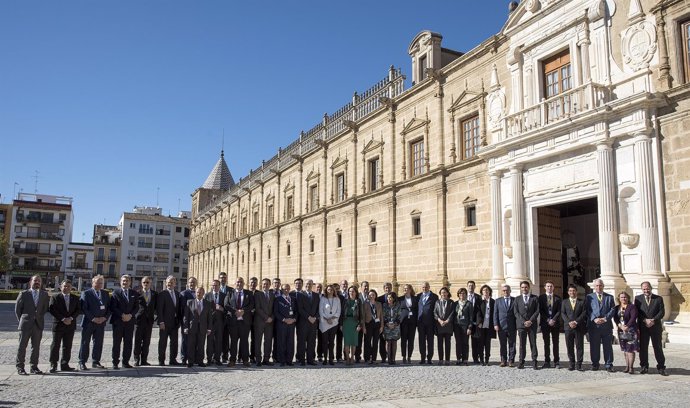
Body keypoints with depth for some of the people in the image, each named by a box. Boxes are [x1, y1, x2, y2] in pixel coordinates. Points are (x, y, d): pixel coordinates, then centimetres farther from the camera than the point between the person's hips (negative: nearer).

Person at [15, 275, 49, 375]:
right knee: (22, 346, 2)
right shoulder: (23, 294, 1)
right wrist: (21, 321, 3)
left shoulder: (44, 294, 7)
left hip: (38, 324, 2)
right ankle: (20, 367, 10)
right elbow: (17, 309, 5)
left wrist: (39, 317, 6)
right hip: (25, 325, -2)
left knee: (36, 347, 6)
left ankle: (34, 367, 13)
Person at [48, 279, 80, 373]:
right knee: (55, 345, 1)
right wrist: (63, 319, -16)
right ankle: (53, 365, 9)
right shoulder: (55, 297, -1)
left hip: (70, 325, 3)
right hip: (58, 325, -3)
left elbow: (78, 310, 5)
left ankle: (64, 365, 12)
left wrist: (71, 318, -12)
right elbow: (52, 309, -10)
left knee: (67, 346, 6)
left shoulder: (75, 298, 9)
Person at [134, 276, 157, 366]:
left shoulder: (154, 294, 8)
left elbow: (156, 306, 14)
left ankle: (144, 360, 15)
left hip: (149, 320, 3)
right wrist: (133, 315, -6)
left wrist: (155, 315, 5)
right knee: (137, 341, 1)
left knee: (146, 342, 7)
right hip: (139, 319, -3)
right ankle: (136, 360, 10)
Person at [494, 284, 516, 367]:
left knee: (512, 344, 2)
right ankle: (503, 361, 10)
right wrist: (495, 324, -3)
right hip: (501, 326, 1)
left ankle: (511, 361, 8)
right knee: (503, 345, 4)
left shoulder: (515, 300, 6)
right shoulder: (498, 301, 10)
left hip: (512, 326, -1)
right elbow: (495, 313, 7)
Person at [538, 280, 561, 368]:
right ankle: (547, 362, 7)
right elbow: (541, 311, -1)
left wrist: (553, 320, -12)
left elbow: (559, 311, 1)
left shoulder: (557, 298, 6)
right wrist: (547, 320, -10)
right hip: (545, 323, 0)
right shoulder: (541, 297, 5)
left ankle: (556, 362, 10)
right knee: (546, 344, 4)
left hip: (555, 323, 0)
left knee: (555, 343, 4)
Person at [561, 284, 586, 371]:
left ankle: (579, 364, 6)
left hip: (579, 327, -1)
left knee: (579, 346, -1)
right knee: (569, 347, 2)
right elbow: (563, 314, 4)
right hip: (568, 327, 1)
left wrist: (576, 322, -13)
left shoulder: (582, 302, 8)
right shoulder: (564, 302, 12)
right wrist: (569, 322, -12)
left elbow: (584, 313, -2)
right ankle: (572, 363, 10)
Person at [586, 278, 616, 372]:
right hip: (593, 325, 0)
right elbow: (588, 310, 2)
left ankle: (609, 365, 9)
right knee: (594, 346, 5)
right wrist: (594, 319, -12)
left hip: (606, 325, 0)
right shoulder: (589, 297, 9)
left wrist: (605, 318, -12)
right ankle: (595, 364, 14)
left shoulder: (609, 297, 11)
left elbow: (612, 310, 2)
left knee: (608, 346, 2)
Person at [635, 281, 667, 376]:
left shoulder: (659, 298, 5)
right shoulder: (638, 298, 6)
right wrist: (645, 320, -14)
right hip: (643, 327, 1)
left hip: (656, 326, -1)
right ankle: (644, 367, 12)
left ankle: (661, 368, 11)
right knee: (643, 347, 3)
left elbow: (662, 312, -2)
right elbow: (637, 313, 1)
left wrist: (653, 320, -16)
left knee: (658, 347, 3)